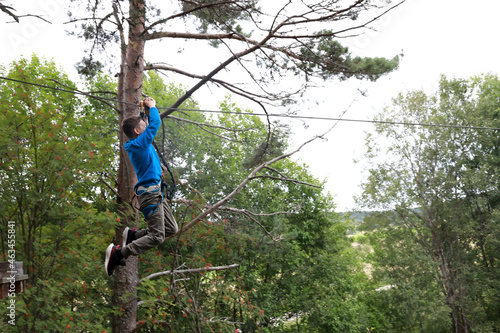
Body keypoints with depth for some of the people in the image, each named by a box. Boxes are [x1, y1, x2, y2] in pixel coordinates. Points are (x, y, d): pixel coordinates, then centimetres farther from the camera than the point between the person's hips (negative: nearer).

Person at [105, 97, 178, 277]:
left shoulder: (138, 144, 15)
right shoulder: (140, 143, -12)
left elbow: (150, 125, 32)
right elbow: (155, 124, -13)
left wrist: (145, 109, 25)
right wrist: (152, 107, 3)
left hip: (155, 192, 10)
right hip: (149, 193, -10)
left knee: (172, 229, 11)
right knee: (157, 237, -10)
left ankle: (133, 234, 15)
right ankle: (118, 253, -5)